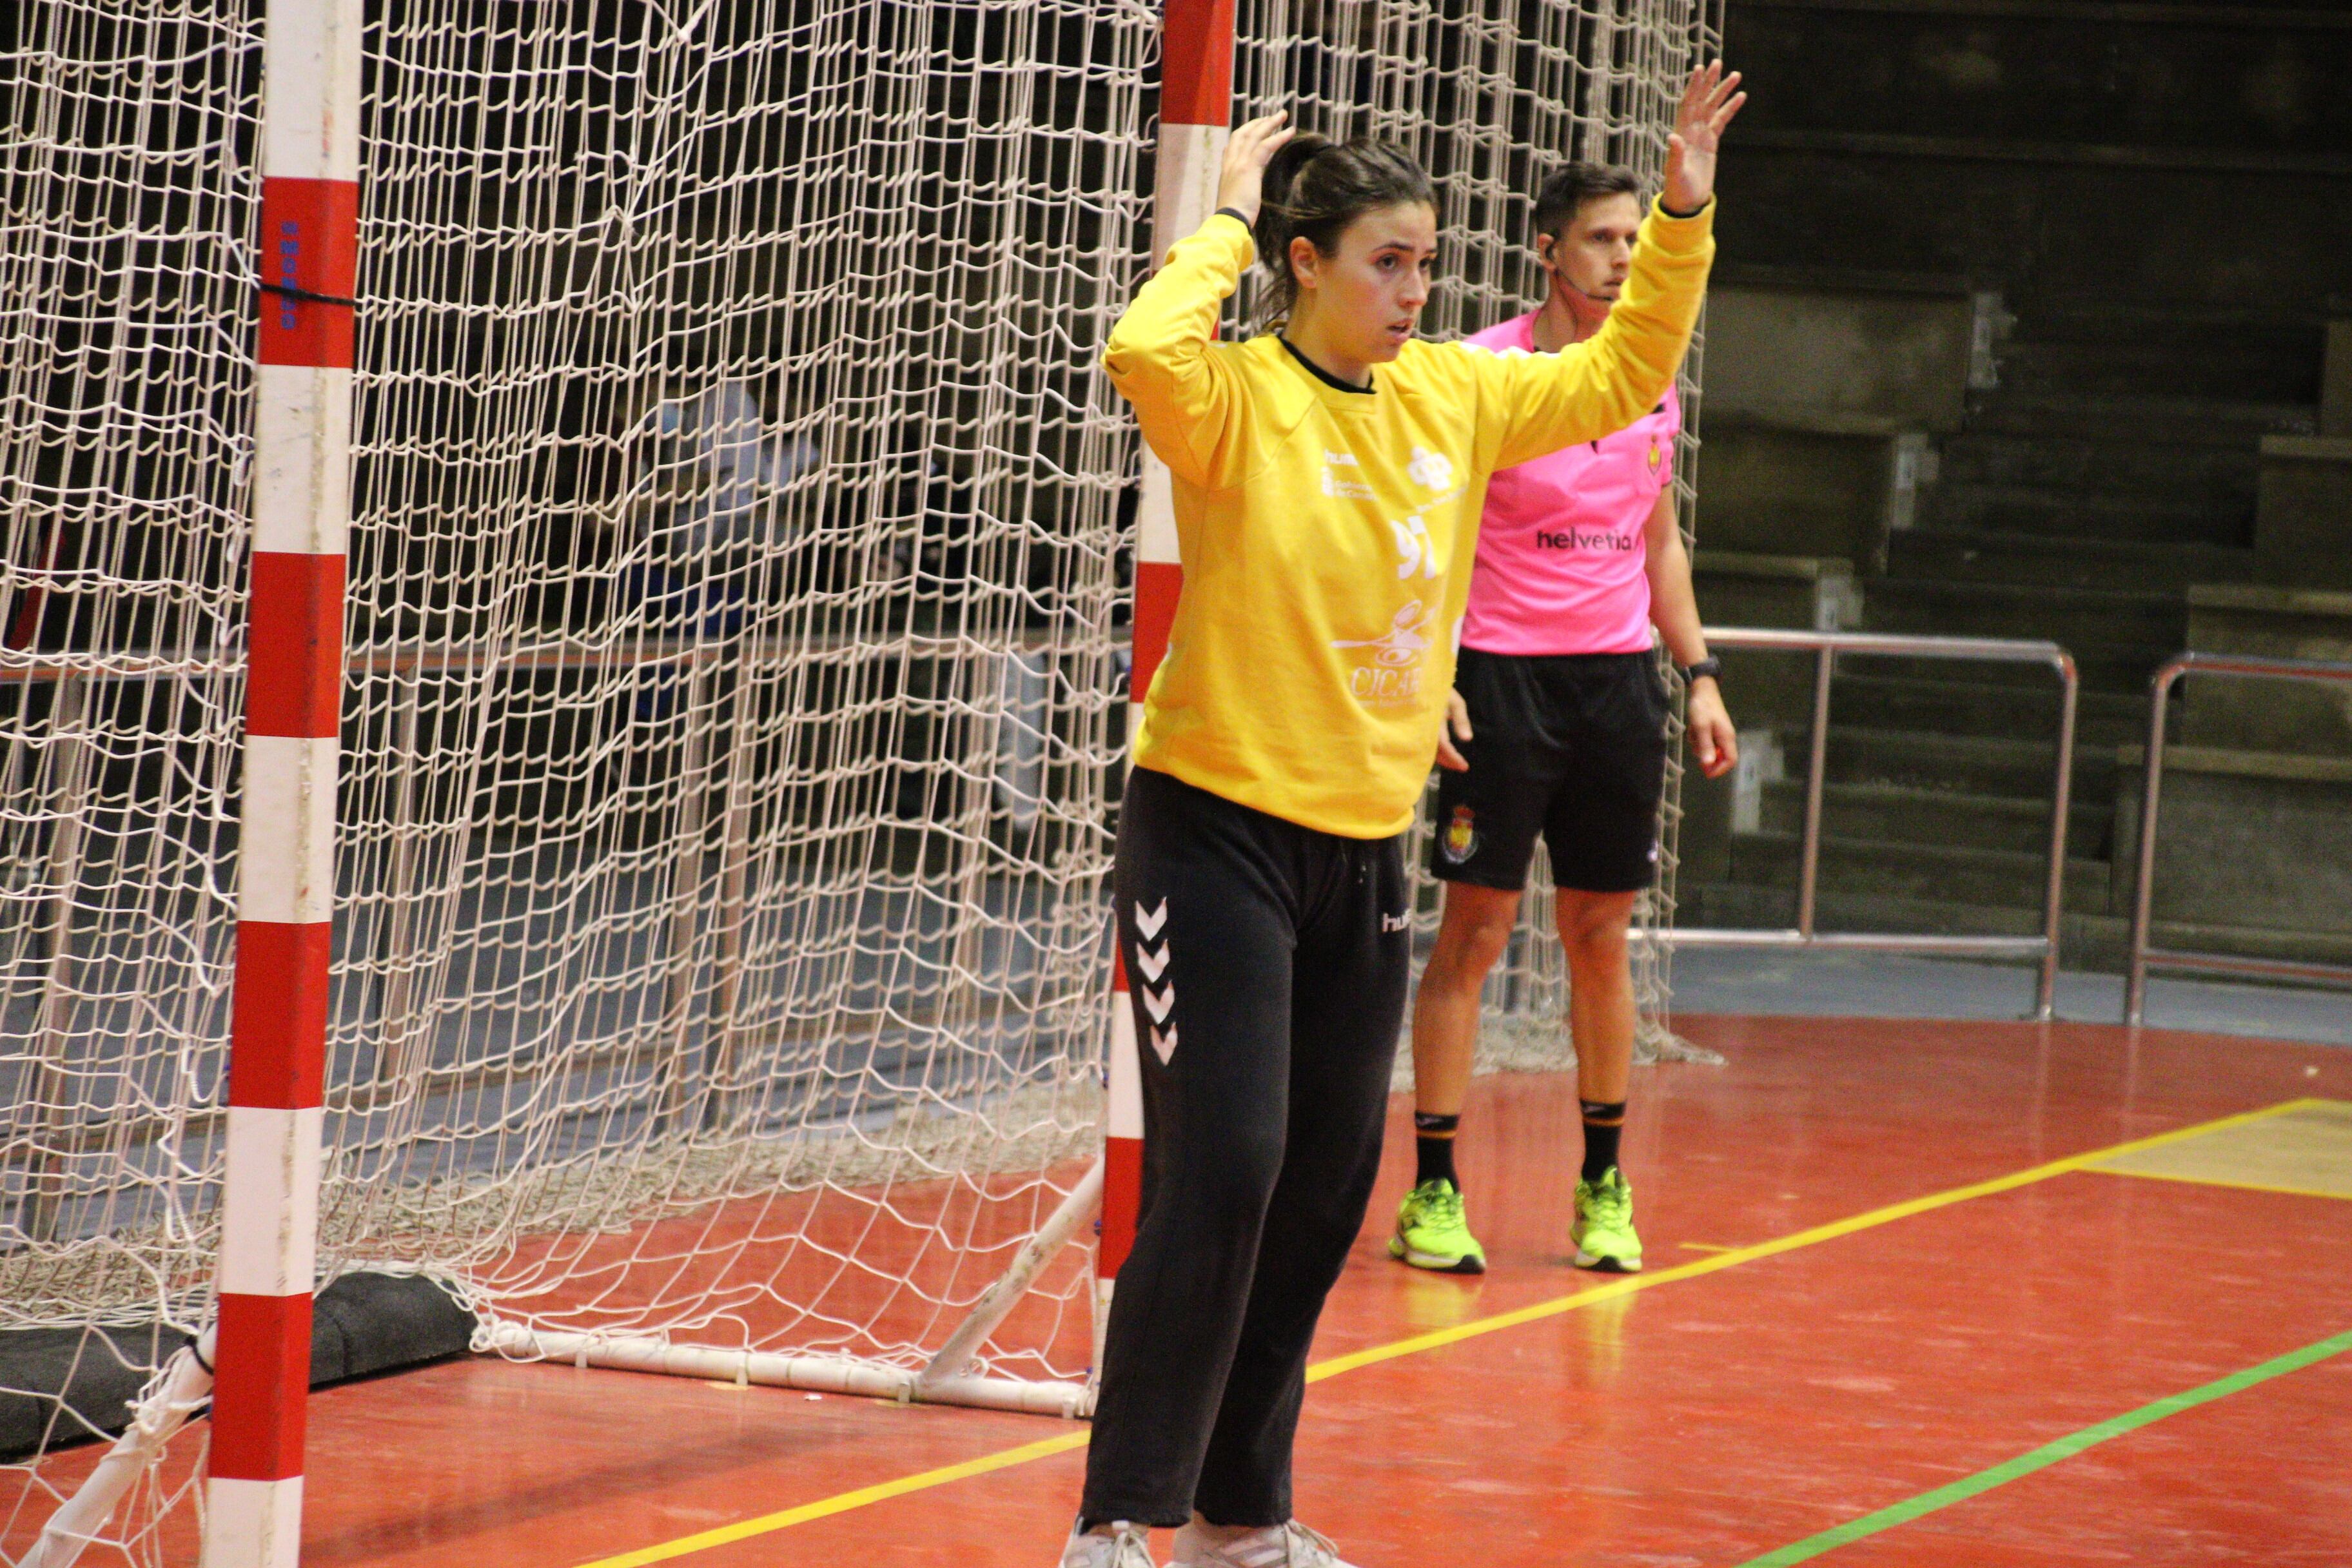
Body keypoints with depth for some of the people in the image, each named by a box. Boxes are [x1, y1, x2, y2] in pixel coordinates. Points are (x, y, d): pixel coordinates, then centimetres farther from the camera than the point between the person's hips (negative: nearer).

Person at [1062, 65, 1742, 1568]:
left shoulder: (1450, 397, 8)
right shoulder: (1243, 402, -12)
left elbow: (1619, 378, 21)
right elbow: (1147, 351, -35)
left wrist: (1683, 225, 10)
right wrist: (1229, 225, -20)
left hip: (1365, 850, 7)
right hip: (1219, 834, -7)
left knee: (1326, 1190, 10)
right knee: (1220, 1178, -14)